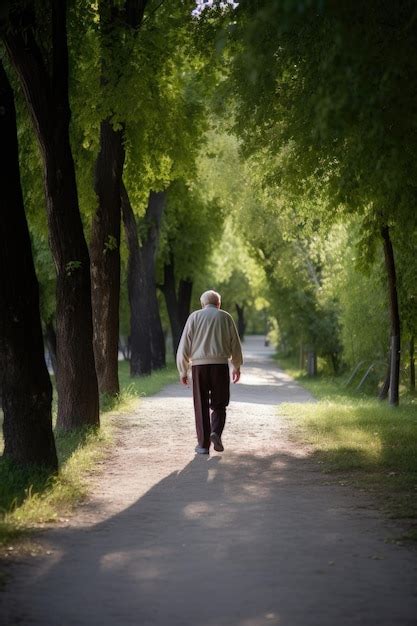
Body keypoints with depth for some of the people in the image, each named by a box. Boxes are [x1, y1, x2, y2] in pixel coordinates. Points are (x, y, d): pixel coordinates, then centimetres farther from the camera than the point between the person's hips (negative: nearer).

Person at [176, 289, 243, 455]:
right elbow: (235, 345, 9)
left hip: (199, 365, 0)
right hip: (220, 365, 0)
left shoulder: (194, 317, 8)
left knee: (201, 406, 6)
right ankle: (216, 432, -12)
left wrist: (183, 371, 9)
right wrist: (237, 366, 23)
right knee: (218, 404, 11)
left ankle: (203, 444, 4)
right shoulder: (225, 317, 9)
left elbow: (184, 346, 3)